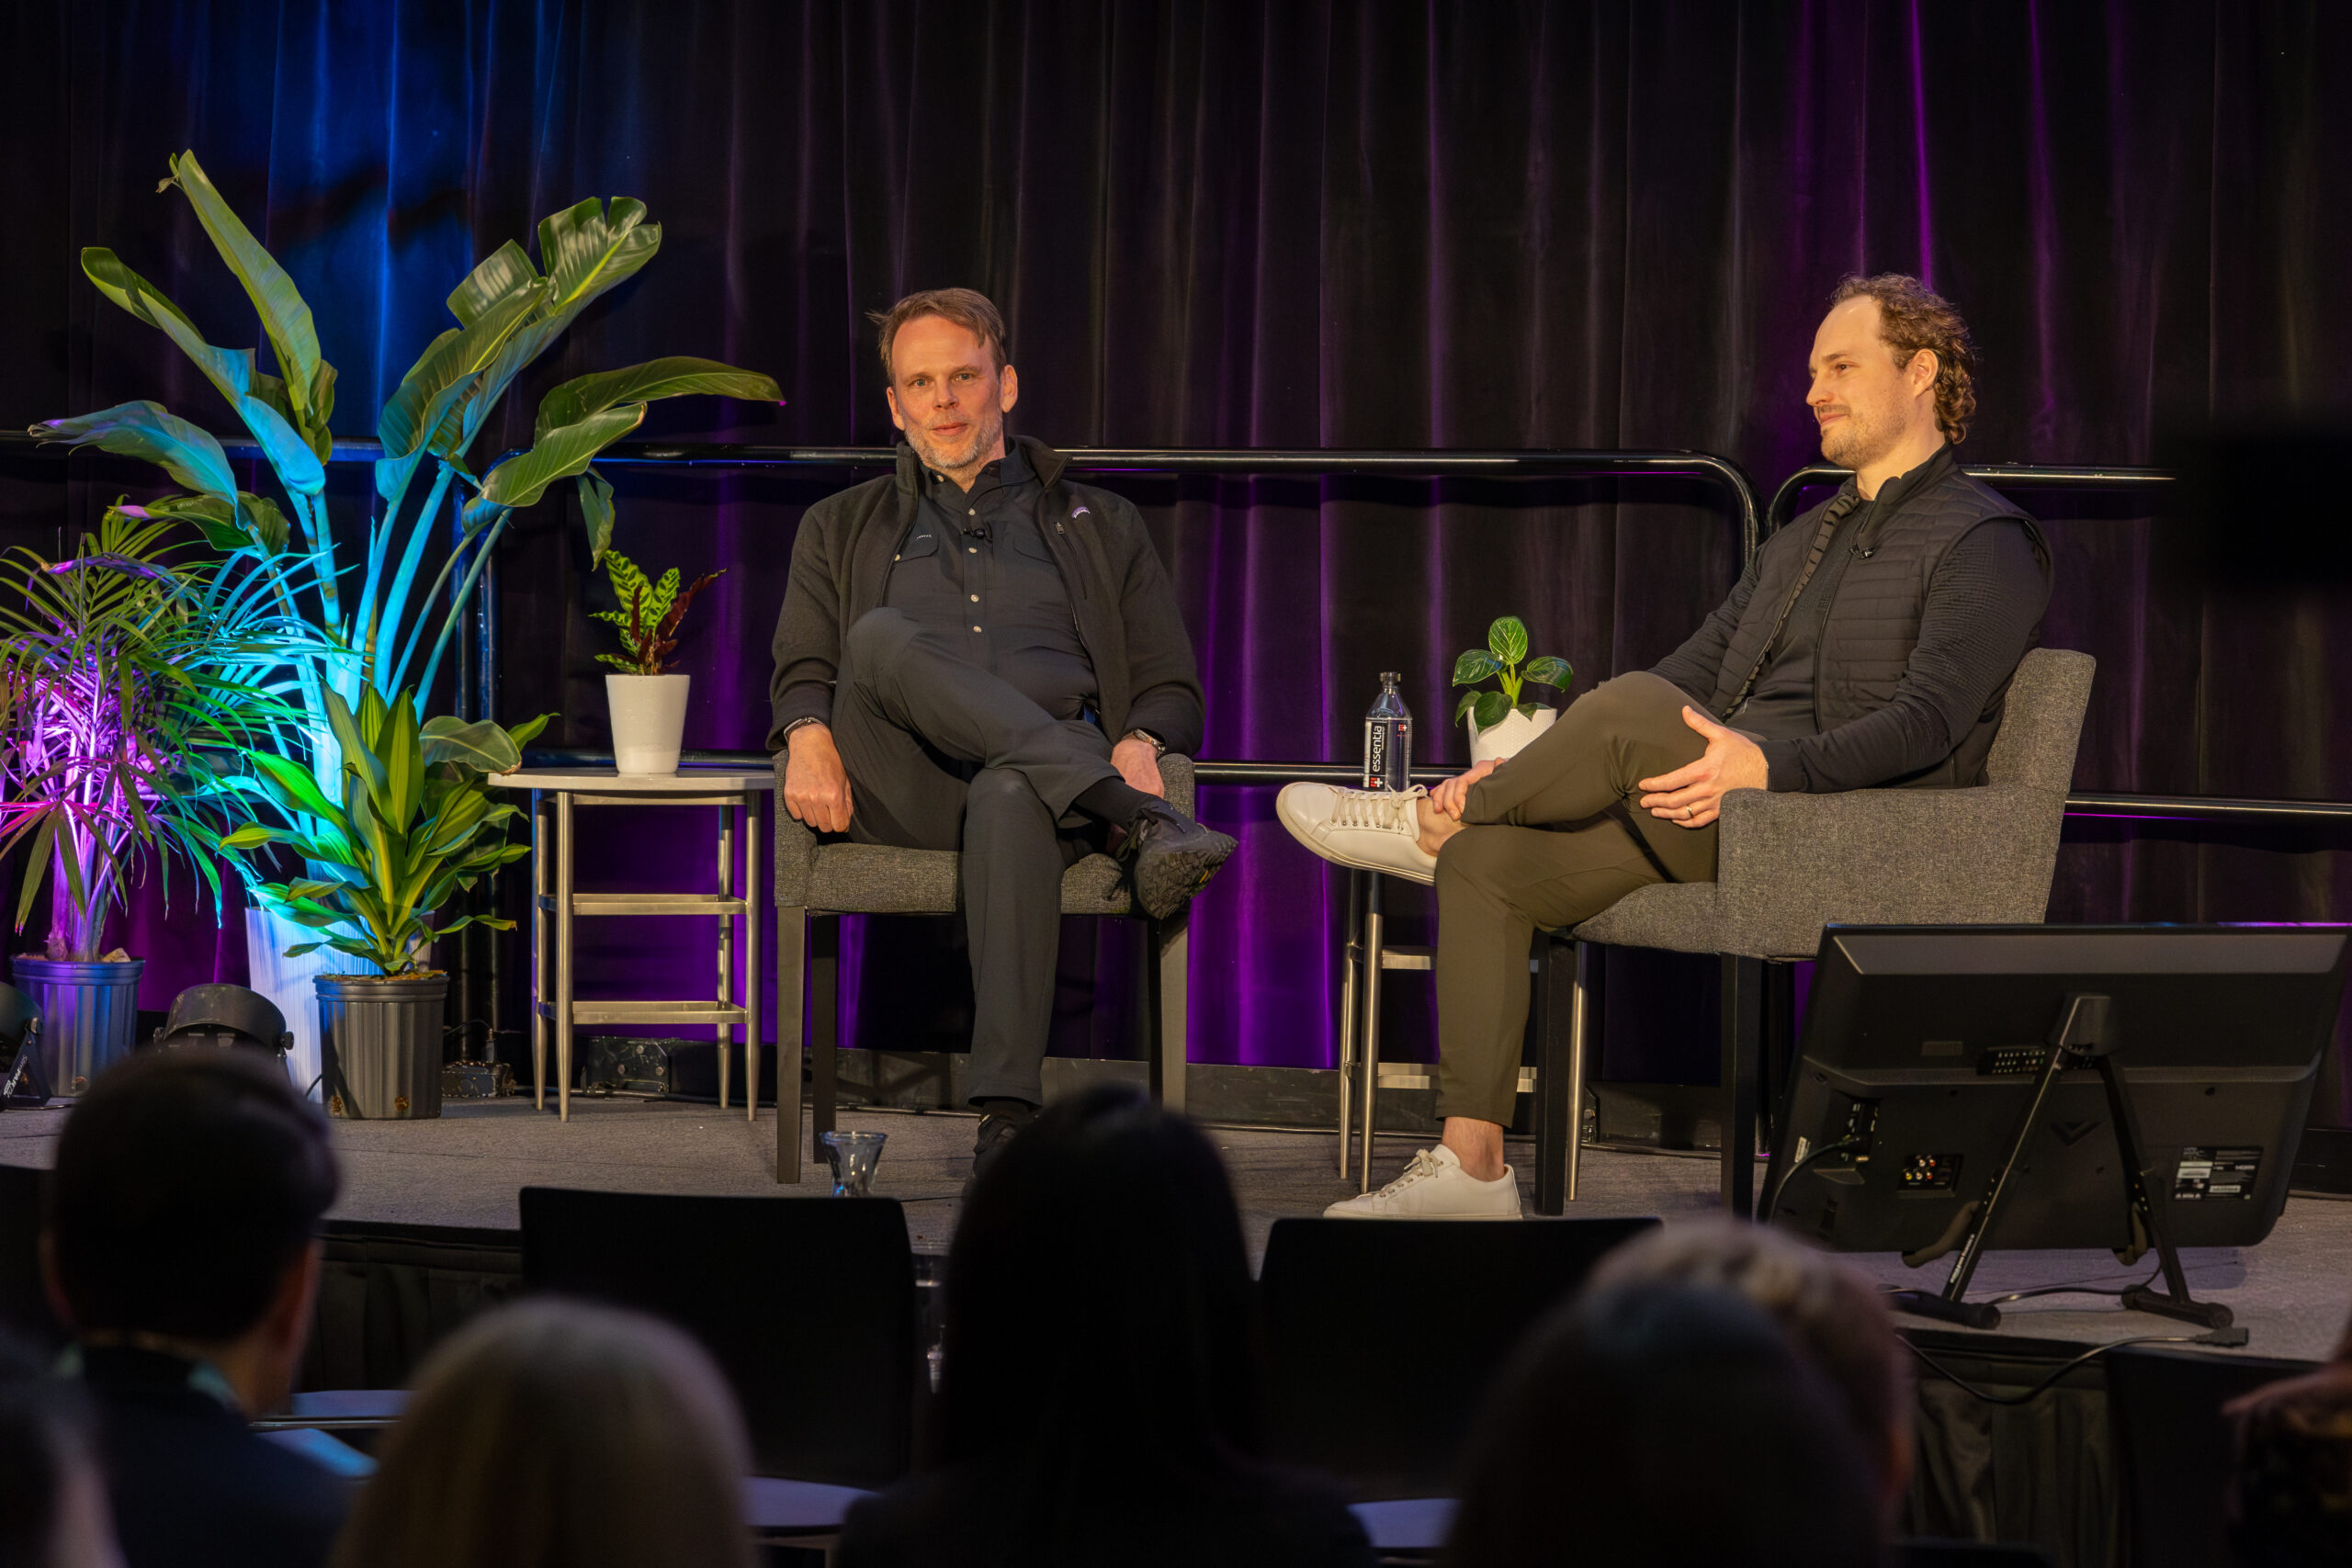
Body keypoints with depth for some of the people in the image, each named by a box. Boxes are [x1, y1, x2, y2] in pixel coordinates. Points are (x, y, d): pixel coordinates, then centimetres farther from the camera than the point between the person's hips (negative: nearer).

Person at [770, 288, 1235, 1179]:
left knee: (1011, 798, -42)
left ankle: (1008, 1118, -55)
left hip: (1049, 766, -1)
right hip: (901, 794, 1)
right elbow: (802, 672, 19)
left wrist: (1140, 744, -6)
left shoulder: (1098, 527, 27)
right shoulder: (842, 529, 30)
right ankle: (1141, 827, -43)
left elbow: (1172, 687, 20)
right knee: (884, 635, -33)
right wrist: (808, 734, -7)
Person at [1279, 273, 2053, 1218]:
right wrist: (1521, 772, 10)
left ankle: (1428, 823, -8)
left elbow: (1929, 721, -15)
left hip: (1850, 839, -9)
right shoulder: (1804, 538, 28)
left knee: (1633, 705, -32)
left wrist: (1768, 766, -30)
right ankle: (1470, 1169, -15)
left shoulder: (1983, 540, 0)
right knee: (1486, 860, -11)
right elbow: (1693, 679, 24)